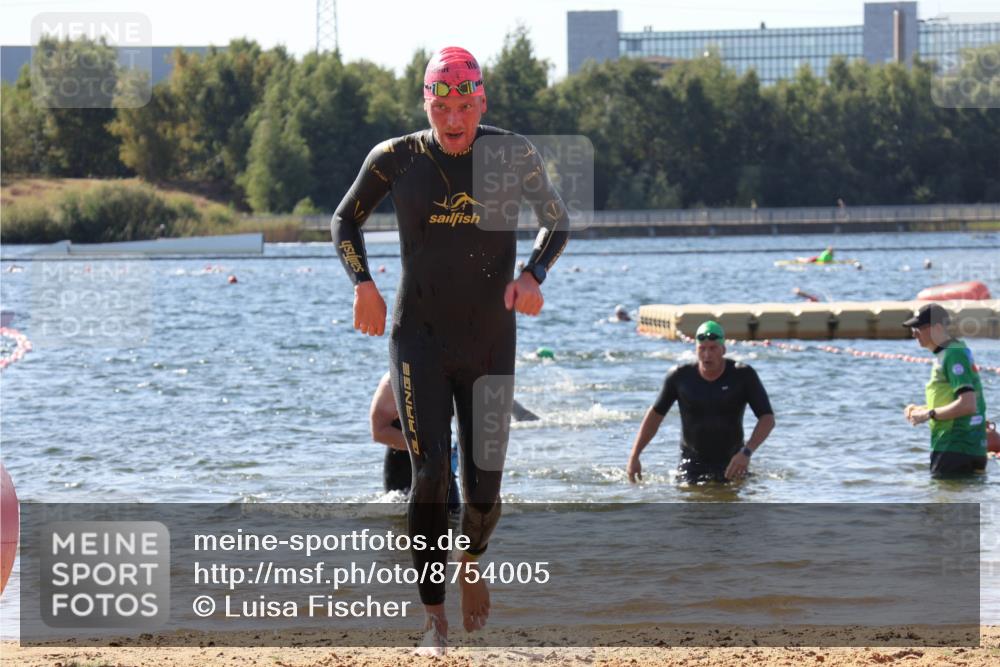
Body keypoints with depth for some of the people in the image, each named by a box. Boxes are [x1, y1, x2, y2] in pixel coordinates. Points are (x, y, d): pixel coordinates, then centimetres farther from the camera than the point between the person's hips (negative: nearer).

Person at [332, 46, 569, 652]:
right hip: (419, 341, -1)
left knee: (484, 490, 2)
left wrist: (533, 275, -7)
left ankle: (470, 561, 38)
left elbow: (556, 220, 11)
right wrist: (362, 283, -4)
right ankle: (436, 620, -7)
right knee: (431, 473, -14)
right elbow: (346, 219, 13)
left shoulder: (512, 154, -3)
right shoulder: (396, 158, -3)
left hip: (492, 345, 1)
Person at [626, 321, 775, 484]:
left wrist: (747, 452, -26)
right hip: (692, 464, 0)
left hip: (731, 462, 0)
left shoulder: (742, 375, -8)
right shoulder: (680, 377, -3)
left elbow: (767, 418, -10)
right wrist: (634, 456, 4)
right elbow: (656, 414, 8)